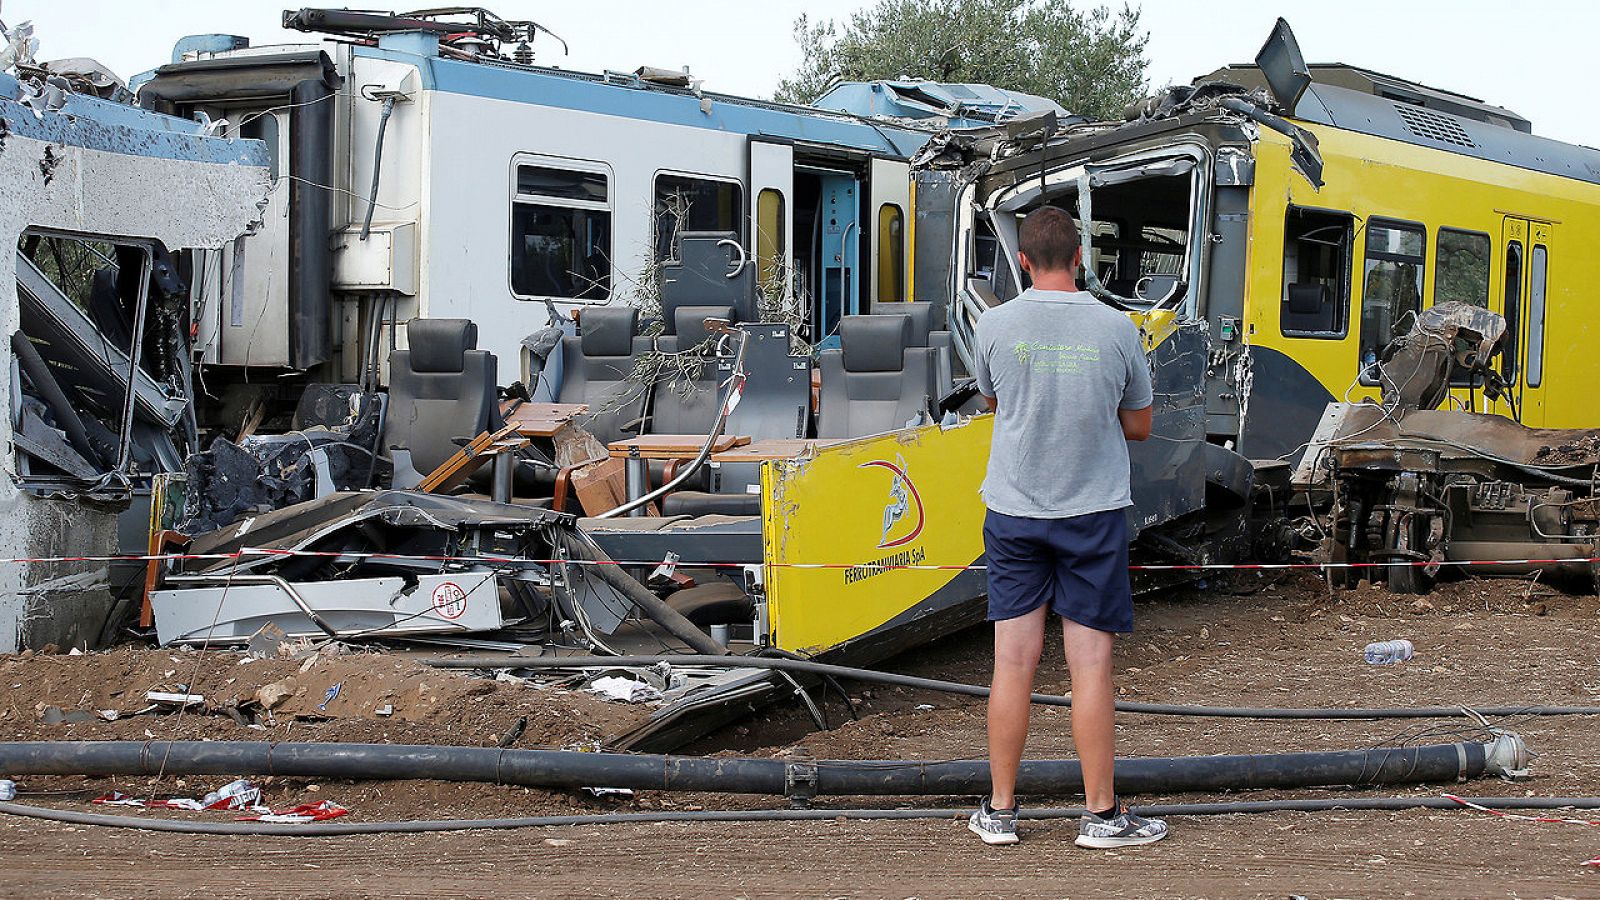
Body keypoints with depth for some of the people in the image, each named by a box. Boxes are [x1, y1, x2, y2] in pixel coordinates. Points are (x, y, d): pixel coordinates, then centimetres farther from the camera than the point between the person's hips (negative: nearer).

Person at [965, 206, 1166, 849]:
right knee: (1090, 664, 1)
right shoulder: (1115, 328, -6)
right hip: (1094, 512, -1)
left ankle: (999, 810, 11)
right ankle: (1101, 814, 6)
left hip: (1013, 512, 1)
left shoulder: (996, 326, -4)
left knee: (1013, 662, 5)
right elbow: (1139, 426, 6)